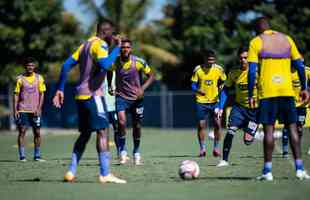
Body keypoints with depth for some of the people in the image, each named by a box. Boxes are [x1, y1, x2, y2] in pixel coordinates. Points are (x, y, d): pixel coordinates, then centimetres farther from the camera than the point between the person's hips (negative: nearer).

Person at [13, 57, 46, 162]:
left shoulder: (39, 78, 5)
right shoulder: (20, 79, 2)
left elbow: (41, 94, 5)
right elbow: (16, 95, 3)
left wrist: (39, 108, -5)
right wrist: (15, 110, -5)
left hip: (35, 110, 1)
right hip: (22, 110, -1)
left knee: (37, 132, 2)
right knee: (22, 131, -6)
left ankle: (37, 156, 10)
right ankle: (22, 156, -4)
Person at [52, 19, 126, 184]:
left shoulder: (86, 44, 18)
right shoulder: (100, 44, -8)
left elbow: (66, 65, 15)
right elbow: (105, 64, -27)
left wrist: (60, 89, 16)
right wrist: (117, 47, -15)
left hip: (80, 95, 9)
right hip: (93, 95, -9)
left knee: (85, 133, 15)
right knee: (103, 131, -8)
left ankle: (71, 172, 12)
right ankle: (105, 174, -13)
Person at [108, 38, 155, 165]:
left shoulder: (139, 62, -12)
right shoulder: (115, 62, -7)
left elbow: (151, 76, -5)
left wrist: (142, 89, -19)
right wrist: (110, 86, 4)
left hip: (136, 98, 0)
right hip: (121, 97, 0)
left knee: (137, 126, 8)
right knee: (121, 122, -21)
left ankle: (136, 153, 28)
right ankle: (123, 152, -7)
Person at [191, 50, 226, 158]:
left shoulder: (219, 69, -3)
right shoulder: (198, 70, -6)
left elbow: (223, 82, 12)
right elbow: (193, 85, -1)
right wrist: (197, 90, -20)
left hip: (215, 101, 1)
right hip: (201, 101, 0)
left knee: (217, 124, -8)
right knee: (201, 125, -2)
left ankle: (216, 147, 8)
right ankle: (202, 149, 11)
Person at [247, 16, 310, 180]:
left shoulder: (256, 42, 1)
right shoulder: (286, 39, 11)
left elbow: (252, 71, -7)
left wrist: (250, 95, -4)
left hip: (267, 92, -3)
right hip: (287, 90, 3)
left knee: (268, 129, -1)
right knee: (292, 127, 6)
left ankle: (267, 171, -2)